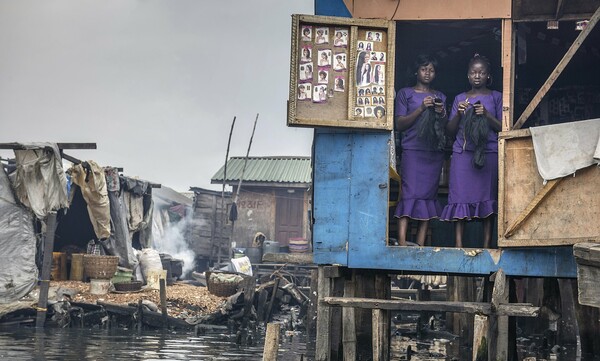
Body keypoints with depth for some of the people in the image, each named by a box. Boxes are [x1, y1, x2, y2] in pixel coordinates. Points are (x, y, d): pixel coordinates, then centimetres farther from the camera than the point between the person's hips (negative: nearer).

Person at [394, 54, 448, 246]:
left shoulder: (440, 97, 20)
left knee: (428, 195, -3)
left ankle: (420, 245, -3)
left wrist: (442, 114, -4)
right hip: (412, 150, -4)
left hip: (435, 152, 4)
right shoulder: (405, 93, 10)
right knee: (410, 194, -14)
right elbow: (400, 124, 1)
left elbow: (445, 129, 18)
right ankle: (402, 243, -21)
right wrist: (421, 109, -11)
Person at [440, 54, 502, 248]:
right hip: (462, 152, 1)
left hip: (488, 153, -1)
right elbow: (450, 130, 12)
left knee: (487, 196, -4)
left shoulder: (496, 97, 10)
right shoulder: (460, 98, 16)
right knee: (460, 195, -7)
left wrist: (486, 114, -11)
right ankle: (459, 244, -7)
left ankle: (487, 245, -2)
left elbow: (503, 127, 4)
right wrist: (458, 114, -6)